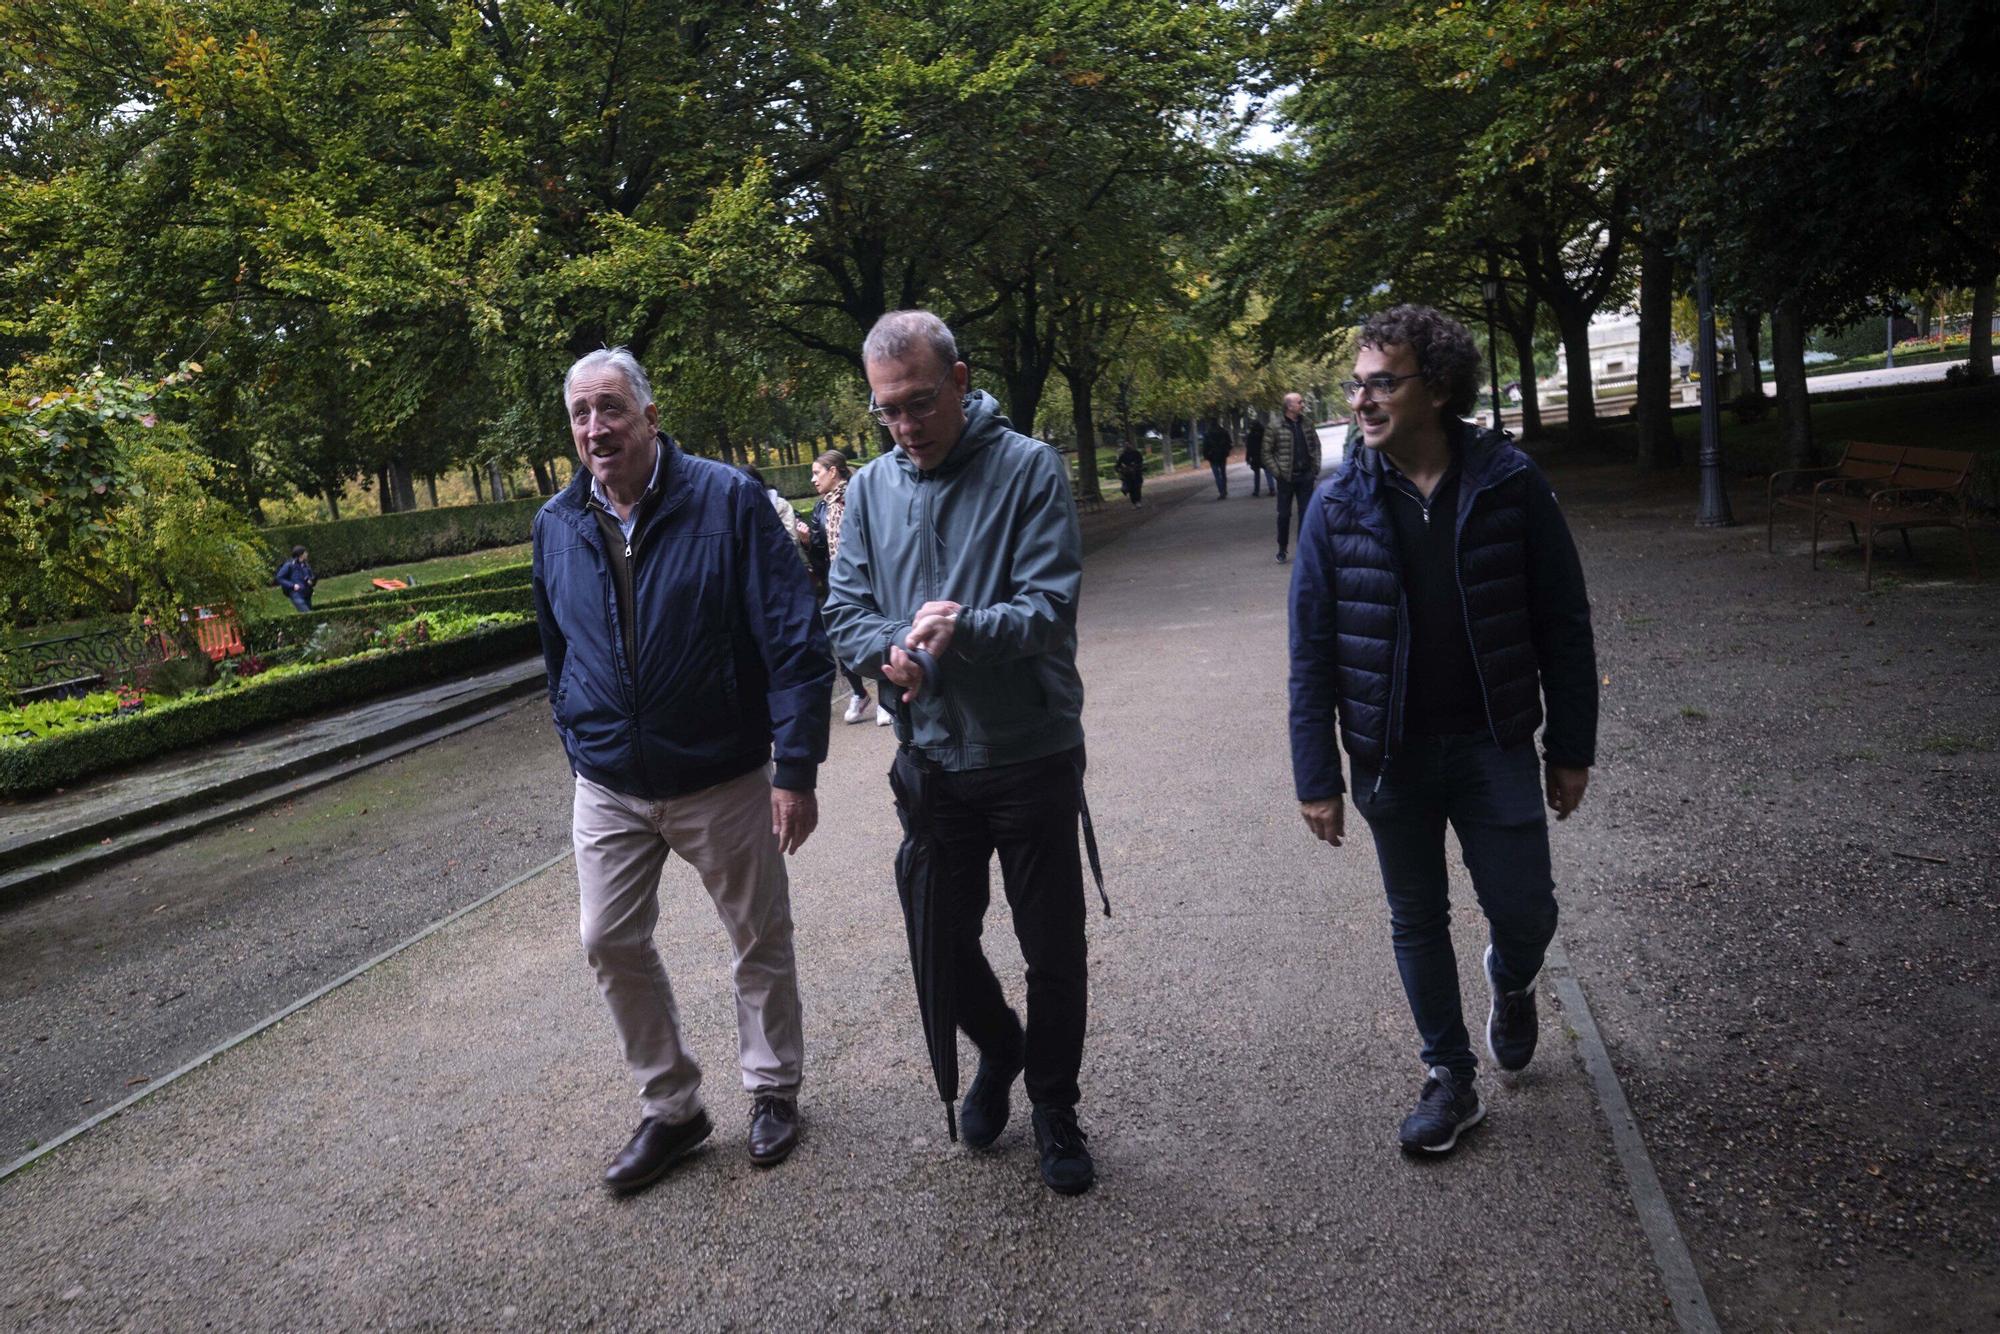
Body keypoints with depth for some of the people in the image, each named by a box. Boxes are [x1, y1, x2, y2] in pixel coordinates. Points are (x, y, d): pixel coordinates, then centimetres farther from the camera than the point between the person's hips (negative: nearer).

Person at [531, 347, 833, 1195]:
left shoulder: (727, 500, -14)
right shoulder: (557, 526, 1)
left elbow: (796, 641, -15)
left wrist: (796, 768, -18)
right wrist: (581, 747, 16)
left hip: (724, 780, -4)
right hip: (609, 789, 4)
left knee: (761, 942, 10)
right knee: (611, 944, 8)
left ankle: (773, 1090, 33)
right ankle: (669, 1108, 27)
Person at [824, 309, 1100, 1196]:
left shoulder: (1028, 469, -11)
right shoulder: (870, 488, 4)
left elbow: (1051, 605, -17)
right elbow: (845, 608, 3)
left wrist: (964, 631, -33)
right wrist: (890, 649, -18)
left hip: (1031, 756, -4)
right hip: (930, 759, 4)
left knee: (1053, 951, 8)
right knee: (944, 940, 15)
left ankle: (1054, 1104, 32)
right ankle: (998, 1049, 45)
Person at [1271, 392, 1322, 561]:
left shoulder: (1307, 424, 4)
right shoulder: (1276, 427, -9)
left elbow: (1316, 445, 13)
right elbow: (1267, 452, -5)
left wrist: (1315, 468, 5)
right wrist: (1277, 472, -9)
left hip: (1306, 476, 3)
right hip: (1286, 477, -3)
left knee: (1305, 513, 5)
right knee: (1284, 514, 4)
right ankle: (1282, 550, 16)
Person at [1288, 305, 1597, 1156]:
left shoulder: (1509, 485, -7)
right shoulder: (1338, 505, -6)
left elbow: (1562, 623, -2)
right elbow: (1312, 653, -4)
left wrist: (1571, 747, -1)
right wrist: (1317, 778, -5)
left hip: (1494, 744, -1)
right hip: (1391, 757, 1)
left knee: (1524, 912, 4)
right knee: (1416, 923, 12)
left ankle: (1510, 984, 41)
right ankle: (1451, 1079, 31)